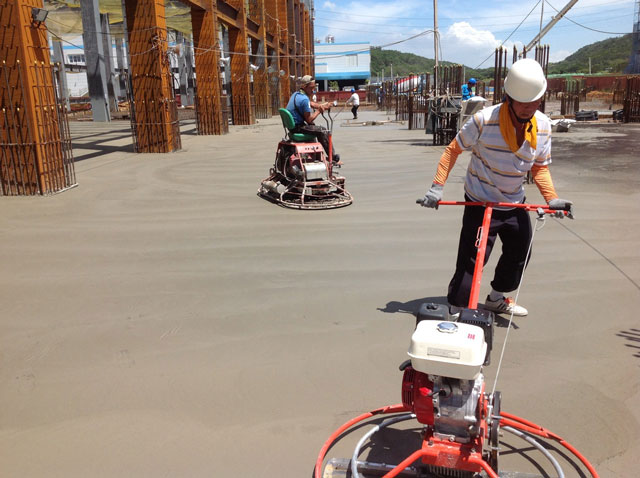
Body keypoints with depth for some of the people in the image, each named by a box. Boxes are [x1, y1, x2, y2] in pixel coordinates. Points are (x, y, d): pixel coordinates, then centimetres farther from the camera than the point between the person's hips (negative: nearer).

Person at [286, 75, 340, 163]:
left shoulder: (295, 94, 9)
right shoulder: (304, 99, -21)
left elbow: (310, 104, 16)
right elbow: (309, 120, -19)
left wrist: (321, 105, -2)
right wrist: (318, 111, -5)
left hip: (292, 125, 10)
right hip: (298, 127, -10)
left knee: (317, 128, 30)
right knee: (324, 131, -9)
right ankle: (333, 158, -1)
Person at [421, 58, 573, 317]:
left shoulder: (543, 125, -4)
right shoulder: (484, 120, -20)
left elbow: (540, 167, 5)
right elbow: (454, 149, -10)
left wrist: (551, 198, -10)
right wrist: (437, 185, -17)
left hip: (515, 204, 6)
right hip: (480, 203, -6)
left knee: (519, 253, 18)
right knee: (471, 261, -9)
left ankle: (496, 298, 41)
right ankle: (456, 310, 6)